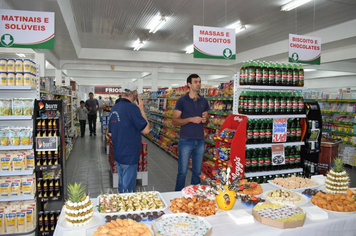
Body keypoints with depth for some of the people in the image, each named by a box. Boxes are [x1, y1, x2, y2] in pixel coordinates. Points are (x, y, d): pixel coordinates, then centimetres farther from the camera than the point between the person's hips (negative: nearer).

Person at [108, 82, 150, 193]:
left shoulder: (114, 108, 7)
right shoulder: (132, 108, -20)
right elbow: (146, 129, -16)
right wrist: (141, 110, -8)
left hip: (118, 154, 9)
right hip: (129, 156, -8)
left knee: (122, 185, 23)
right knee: (128, 189, 4)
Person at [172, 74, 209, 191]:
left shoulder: (204, 101, 9)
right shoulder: (182, 101, -5)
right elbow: (174, 121, -8)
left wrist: (205, 119, -4)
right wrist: (190, 119, -20)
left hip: (200, 141, 4)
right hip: (186, 141, -4)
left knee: (197, 172, 13)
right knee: (182, 172, 3)